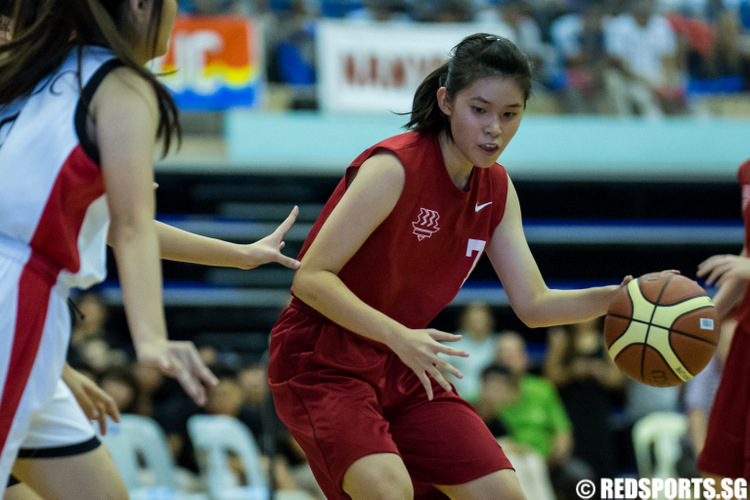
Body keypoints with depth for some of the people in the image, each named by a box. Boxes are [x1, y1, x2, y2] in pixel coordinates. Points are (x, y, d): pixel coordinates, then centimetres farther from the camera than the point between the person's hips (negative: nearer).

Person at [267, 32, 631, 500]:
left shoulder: (496, 188, 3)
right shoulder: (395, 167, -22)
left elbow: (532, 303, 5)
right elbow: (311, 278, -24)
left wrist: (617, 298, -12)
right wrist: (398, 335, -37)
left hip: (404, 370, 8)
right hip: (321, 361, -8)